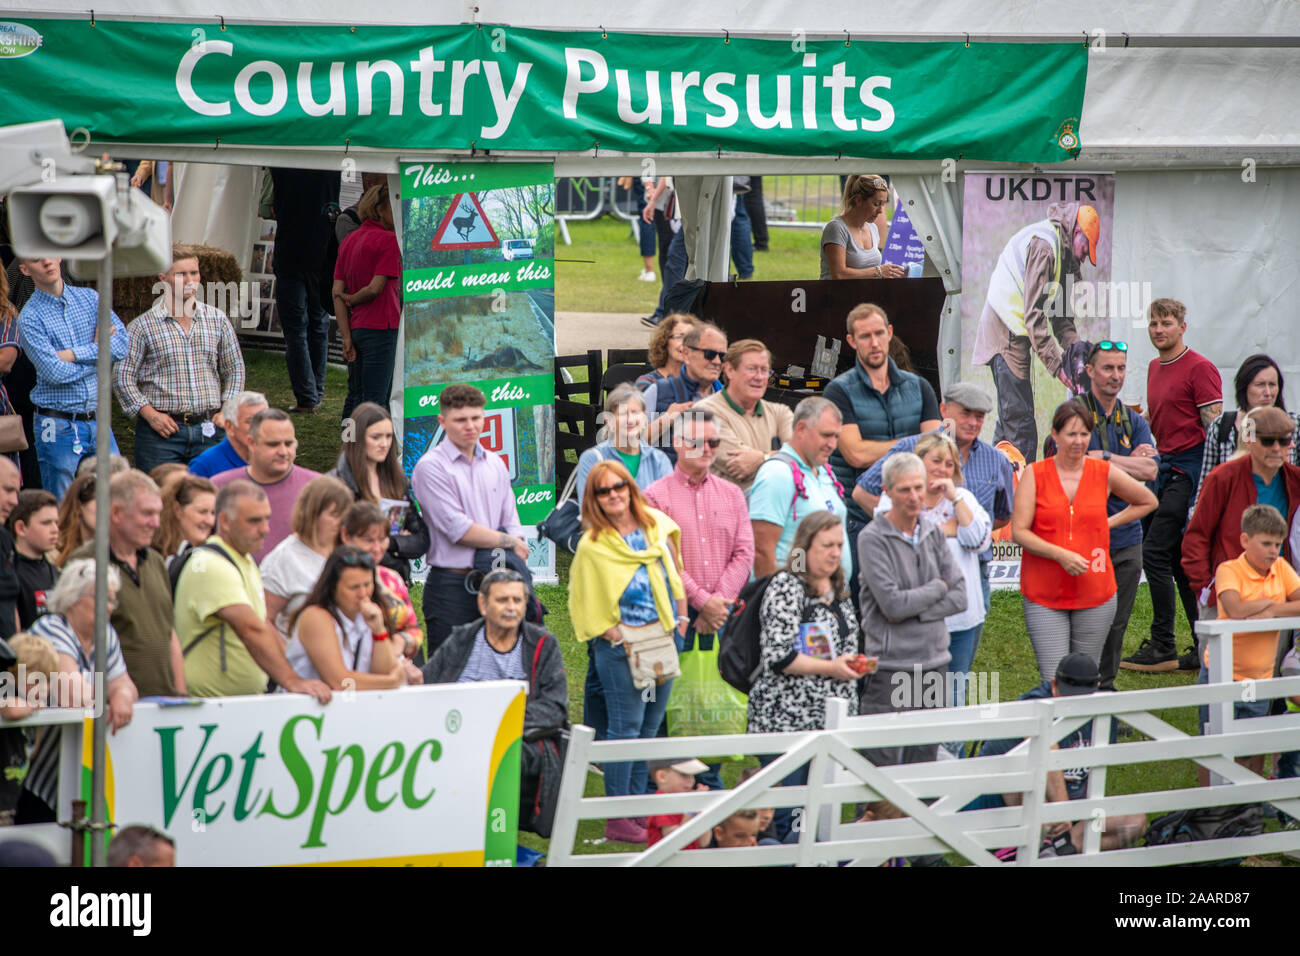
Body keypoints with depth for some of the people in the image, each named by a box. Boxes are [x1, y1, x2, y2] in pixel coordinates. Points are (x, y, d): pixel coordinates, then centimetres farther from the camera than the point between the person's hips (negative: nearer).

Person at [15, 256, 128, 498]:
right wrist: (98, 351, -5)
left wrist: (72, 354, -13)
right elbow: (55, 373, -17)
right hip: (59, 427, -4)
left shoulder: (90, 298, 7)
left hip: (98, 422, 4)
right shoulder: (30, 317, -6)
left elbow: (122, 344, -5)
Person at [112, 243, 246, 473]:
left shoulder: (217, 320, 9)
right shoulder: (144, 326, 0)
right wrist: (150, 414, -10)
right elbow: (122, 376, 0)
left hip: (208, 430, 3)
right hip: (162, 429, -3)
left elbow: (234, 369, 18)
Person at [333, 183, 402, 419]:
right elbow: (376, 288, -17)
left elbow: (337, 291, 8)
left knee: (355, 398, 14)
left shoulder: (349, 241, 12)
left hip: (354, 327, 8)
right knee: (374, 401, -6)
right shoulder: (388, 240, -11)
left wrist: (346, 336, 5)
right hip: (379, 328, -8)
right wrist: (352, 300, 3)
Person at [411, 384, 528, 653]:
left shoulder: (495, 464, 14)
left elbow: (511, 523, 15)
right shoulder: (431, 467, -7)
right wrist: (509, 543, -4)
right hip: (451, 586, -6)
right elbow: (457, 529, -12)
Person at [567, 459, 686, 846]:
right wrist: (616, 636, -12)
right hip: (621, 644, -5)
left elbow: (675, 577, 16)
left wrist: (680, 622, 9)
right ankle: (618, 818, -5)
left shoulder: (658, 525, 7)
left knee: (651, 726, 9)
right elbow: (588, 604, -4)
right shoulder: (592, 545, -5)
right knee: (626, 727, -7)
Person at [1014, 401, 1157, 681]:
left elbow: (1148, 502, 19)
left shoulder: (1105, 473, 3)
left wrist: (1110, 523, 8)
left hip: (1095, 594, 2)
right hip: (1044, 595, -2)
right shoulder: (1035, 474, -1)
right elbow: (1019, 532, -6)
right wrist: (1060, 554, -19)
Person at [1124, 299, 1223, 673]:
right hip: (1165, 466, 9)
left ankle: (1162, 648, -8)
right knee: (1179, 559, 8)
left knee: (1155, 552, -13)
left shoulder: (1199, 368, -10)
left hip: (1189, 467, -9)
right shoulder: (1155, 368, 17)